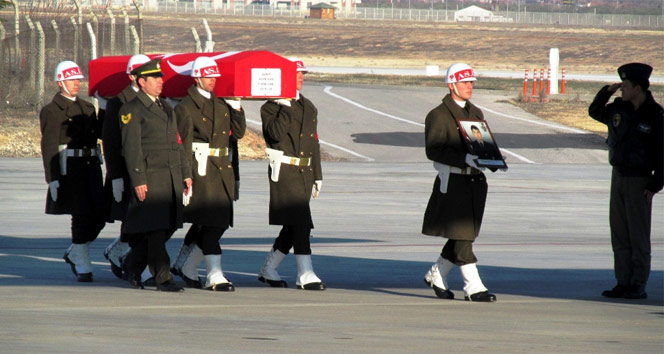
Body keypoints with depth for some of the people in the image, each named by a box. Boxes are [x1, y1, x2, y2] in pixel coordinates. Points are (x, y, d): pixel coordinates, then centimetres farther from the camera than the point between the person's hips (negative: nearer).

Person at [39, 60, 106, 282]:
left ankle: (74, 253, 24)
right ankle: (83, 267, 1)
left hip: (91, 165, 7)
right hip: (69, 167, -7)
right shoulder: (52, 110, -2)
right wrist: (52, 178, -14)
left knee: (99, 215, 3)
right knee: (82, 215, -8)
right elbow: (48, 146, -8)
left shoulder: (88, 108, 19)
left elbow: (100, 132, 15)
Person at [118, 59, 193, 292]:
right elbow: (131, 147, -10)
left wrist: (186, 174, 16)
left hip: (172, 176, 8)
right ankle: (163, 278, -6)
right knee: (156, 229, -8)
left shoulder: (166, 107, 20)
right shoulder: (132, 110, -4)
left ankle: (132, 264, 25)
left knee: (167, 227, 8)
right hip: (150, 176, -8)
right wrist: (138, 180, -17)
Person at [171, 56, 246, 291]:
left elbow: (238, 133, 15)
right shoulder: (186, 107, -5)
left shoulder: (221, 105, 17)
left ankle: (188, 267, 24)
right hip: (201, 172, -7)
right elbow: (183, 144, -9)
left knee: (218, 223, 9)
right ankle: (215, 276, -9)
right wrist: (187, 175, -15)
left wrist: (237, 110, -1)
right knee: (211, 224, -10)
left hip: (222, 172, 7)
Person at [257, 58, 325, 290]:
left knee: (293, 226, 10)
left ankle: (268, 270, 23)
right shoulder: (271, 107, -3)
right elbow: (276, 134, -21)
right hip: (283, 172, -7)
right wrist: (285, 107, -18)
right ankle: (305, 276, -14)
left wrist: (317, 176, 18)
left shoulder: (309, 108, 18)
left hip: (304, 173, 7)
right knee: (300, 222, -14)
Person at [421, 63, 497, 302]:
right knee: (462, 236, -8)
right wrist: (464, 158, -25)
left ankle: (436, 275, 26)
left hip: (475, 181, 7)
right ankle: (473, 287, -8)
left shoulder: (476, 113, 17)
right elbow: (433, 150, -14)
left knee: (463, 236, 10)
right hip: (452, 181, -7)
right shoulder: (438, 115, -5)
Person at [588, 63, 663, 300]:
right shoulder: (618, 109, 5)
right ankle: (623, 282, 13)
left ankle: (639, 286, 1)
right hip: (618, 176, 7)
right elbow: (595, 112, 23)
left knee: (638, 235, -3)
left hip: (640, 180, -7)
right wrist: (606, 92, 5)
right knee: (619, 233, 8)